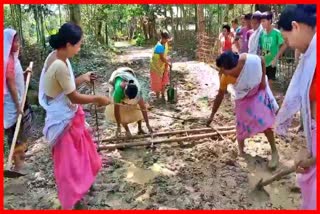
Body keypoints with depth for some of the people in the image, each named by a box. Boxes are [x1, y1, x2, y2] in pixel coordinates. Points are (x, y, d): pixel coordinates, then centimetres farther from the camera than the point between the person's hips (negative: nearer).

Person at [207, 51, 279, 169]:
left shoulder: (251, 60, -38)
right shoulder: (225, 78, -31)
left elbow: (262, 62, -13)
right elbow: (220, 96, -18)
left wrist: (263, 79, -19)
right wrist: (212, 115, -14)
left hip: (259, 90, -1)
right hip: (243, 97, 1)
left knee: (264, 119, -6)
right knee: (241, 122, 1)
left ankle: (274, 152, 8)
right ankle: (241, 151, 22)